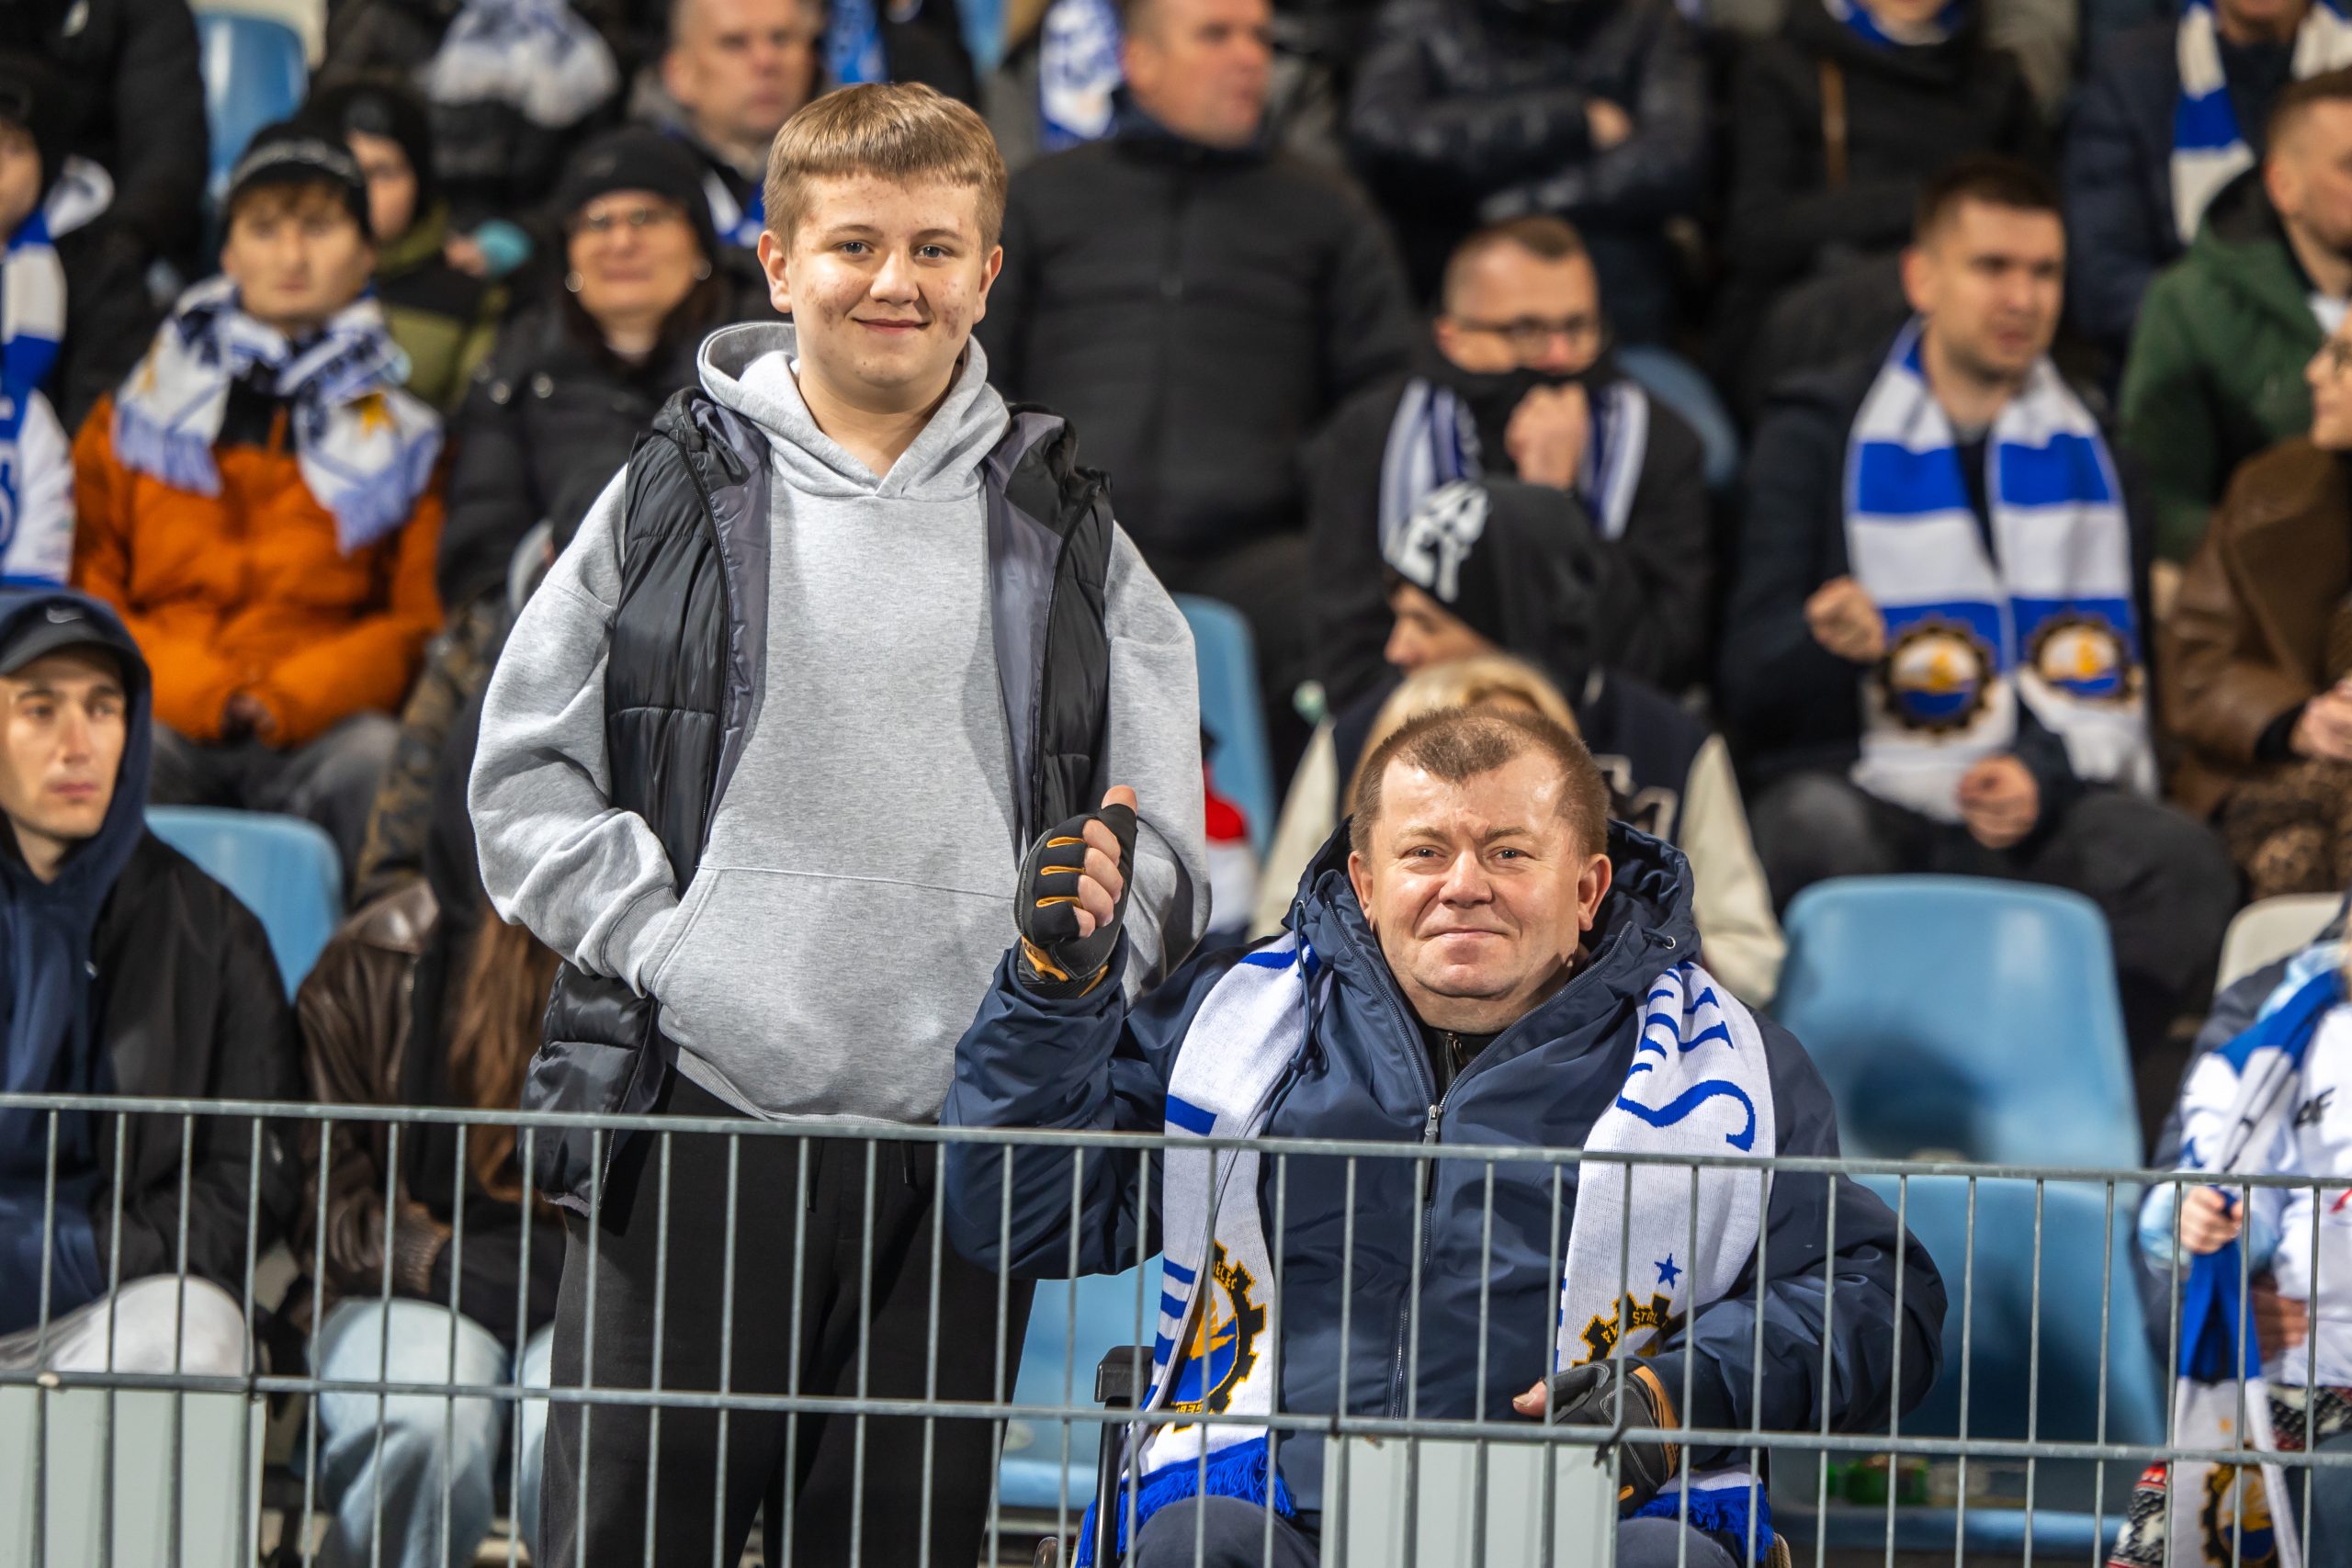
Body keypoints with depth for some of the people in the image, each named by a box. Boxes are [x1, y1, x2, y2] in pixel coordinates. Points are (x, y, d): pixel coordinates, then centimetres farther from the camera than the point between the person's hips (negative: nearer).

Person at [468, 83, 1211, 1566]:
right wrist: (657, 942, -6)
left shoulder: (1068, 537, 11)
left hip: (964, 1138, 2)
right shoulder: (677, 495, 7)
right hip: (695, 1112, -1)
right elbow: (527, 772, 7)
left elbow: (1155, 835, 12)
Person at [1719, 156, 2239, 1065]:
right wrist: (1832, 645, -22)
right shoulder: (1819, 435, 10)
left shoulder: (2090, 450, 18)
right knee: (1814, 832, -38)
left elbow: (2119, 670, 13)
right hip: (1862, 790, -2)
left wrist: (2043, 779, -9)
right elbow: (1751, 685, 3)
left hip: (2049, 796, 2)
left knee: (2183, 862, -30)